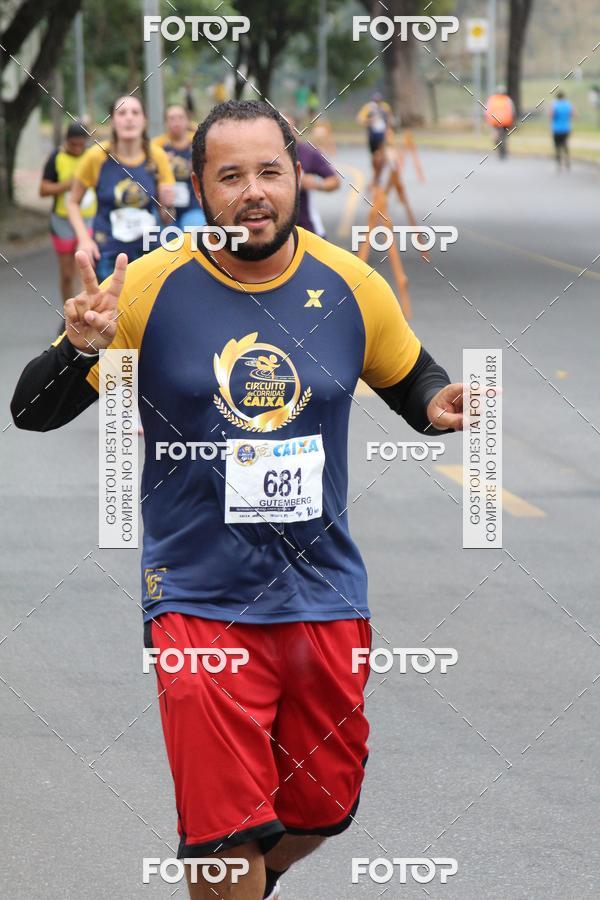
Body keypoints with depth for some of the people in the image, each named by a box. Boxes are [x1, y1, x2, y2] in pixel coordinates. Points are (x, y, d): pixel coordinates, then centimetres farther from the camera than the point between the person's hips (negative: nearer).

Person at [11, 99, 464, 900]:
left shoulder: (352, 286, -1)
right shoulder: (150, 288, -9)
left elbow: (413, 378, 17)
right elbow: (34, 413, -6)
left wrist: (440, 406, -7)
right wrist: (79, 348, -26)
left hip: (325, 594, 3)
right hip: (201, 601, -3)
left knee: (323, 809, 15)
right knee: (226, 834, -8)